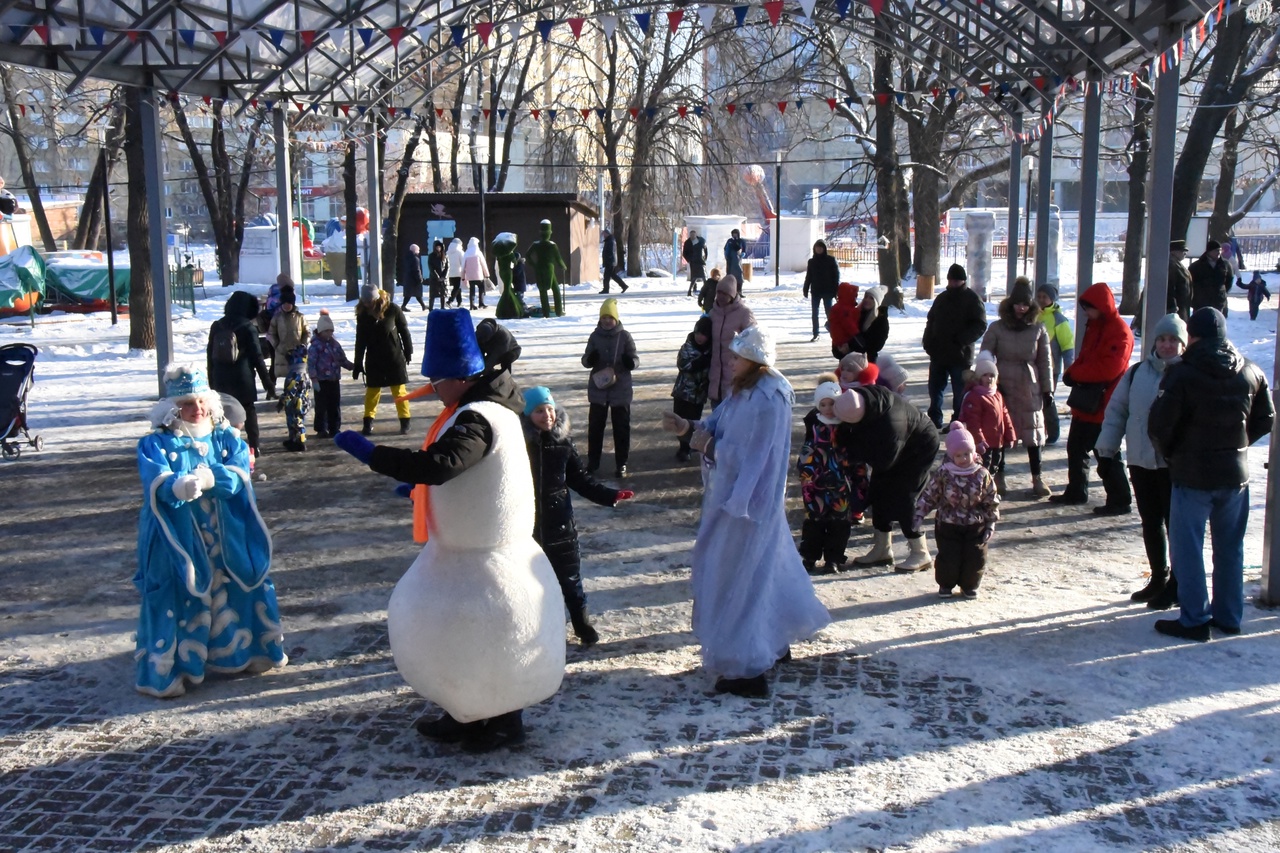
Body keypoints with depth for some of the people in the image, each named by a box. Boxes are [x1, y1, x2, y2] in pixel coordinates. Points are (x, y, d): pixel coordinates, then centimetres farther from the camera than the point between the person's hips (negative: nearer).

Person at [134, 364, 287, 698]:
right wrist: (178, 487, -46)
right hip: (178, 543, -3)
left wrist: (210, 478, -34)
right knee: (177, 601, -5)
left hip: (225, 540, 3)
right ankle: (166, 671, 4)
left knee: (231, 594, 12)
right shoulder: (156, 444, -4)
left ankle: (238, 652, 31)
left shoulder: (227, 437, 5)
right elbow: (156, 483, -23)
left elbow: (239, 475, -13)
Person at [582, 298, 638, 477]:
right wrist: (590, 359, -20)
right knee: (595, 426, 10)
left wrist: (630, 361, -27)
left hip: (621, 390, -2)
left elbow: (635, 358, -3)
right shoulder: (595, 336, 1)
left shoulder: (625, 336, -5)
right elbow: (585, 361, 5)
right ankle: (593, 461, 22)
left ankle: (621, 463, 15)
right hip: (598, 389, 2)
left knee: (621, 427, 5)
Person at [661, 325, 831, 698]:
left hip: (746, 502, -10)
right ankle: (776, 642, 39)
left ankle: (747, 669, 6)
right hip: (740, 495, 10)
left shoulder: (767, 401, -25)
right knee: (763, 569, 22)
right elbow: (720, 427, 9)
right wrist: (688, 427, -6)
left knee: (737, 578, -3)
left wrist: (708, 447, -16)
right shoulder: (745, 391, 6)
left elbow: (747, 457, -25)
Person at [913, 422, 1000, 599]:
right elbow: (929, 495, -3)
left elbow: (992, 501, 0)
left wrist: (990, 524, -1)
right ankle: (946, 584, 25)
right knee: (948, 558, -1)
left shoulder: (982, 475, -7)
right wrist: (919, 514, -7)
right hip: (948, 525, -1)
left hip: (975, 526, 1)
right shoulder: (943, 473, -10)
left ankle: (969, 585, 28)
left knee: (976, 558, 2)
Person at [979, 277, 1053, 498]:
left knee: (1032, 432, 6)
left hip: (1030, 389, 1)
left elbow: (1044, 362, 5)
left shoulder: (1038, 329, 1)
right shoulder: (996, 328, -4)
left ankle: (1037, 478, 14)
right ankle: (998, 477, 15)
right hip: (1002, 388, -1)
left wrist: (1048, 389, 6)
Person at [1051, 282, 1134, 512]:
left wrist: (1075, 373, -17)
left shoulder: (1119, 332, -17)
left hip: (1103, 405, -10)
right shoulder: (1093, 326, 13)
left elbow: (1108, 369, -25)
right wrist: (1073, 372, -4)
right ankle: (1076, 491, 31)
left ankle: (1120, 501, 5)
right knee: (1076, 447, 18)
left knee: (1107, 454, -3)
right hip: (1085, 401, 10)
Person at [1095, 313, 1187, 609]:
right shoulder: (1138, 373, 6)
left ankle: (1176, 585, 16)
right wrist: (1107, 445, 2)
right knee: (1150, 523, 15)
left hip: (1178, 465, -5)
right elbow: (1117, 409, 11)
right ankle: (1158, 578, 29)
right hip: (1141, 462, 5)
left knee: (1175, 524, 3)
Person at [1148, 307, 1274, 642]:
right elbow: (1266, 419, 10)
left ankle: (1194, 620, 6)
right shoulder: (1251, 373, 2)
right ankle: (1229, 616, 24)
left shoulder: (1182, 374, -15)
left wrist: (1169, 451, 1)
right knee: (1230, 548, 16)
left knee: (1187, 548, 4)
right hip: (1236, 473, 5)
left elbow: (1159, 425, -17)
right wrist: (1236, 444, 15)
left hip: (1192, 474, -5)